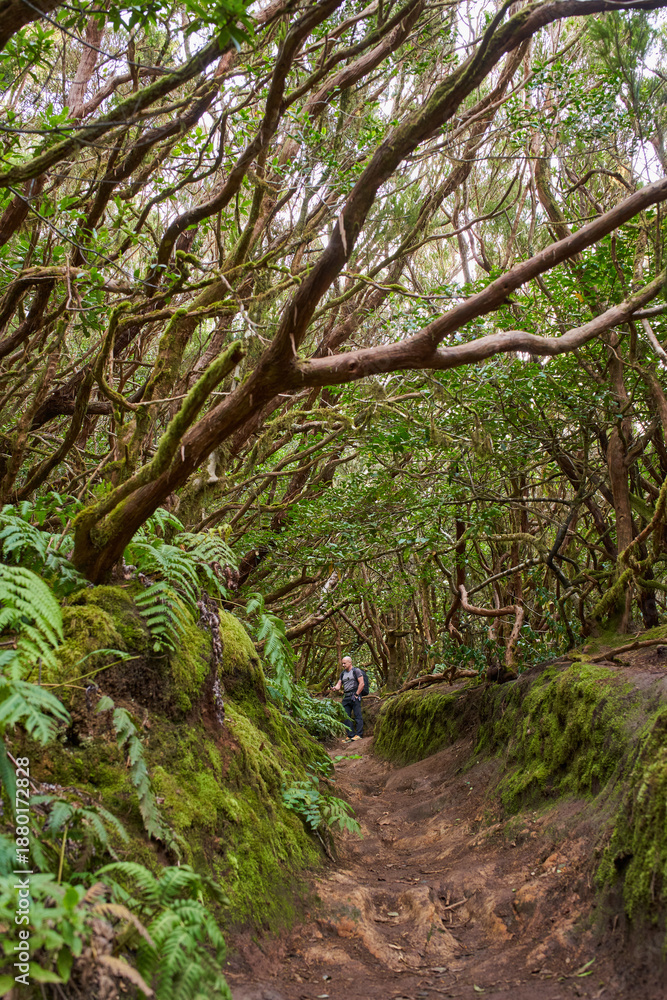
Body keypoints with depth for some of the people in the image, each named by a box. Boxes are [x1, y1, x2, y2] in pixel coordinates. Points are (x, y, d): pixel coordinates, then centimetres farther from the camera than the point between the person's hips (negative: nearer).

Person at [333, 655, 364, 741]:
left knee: (357, 716, -6)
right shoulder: (342, 673, 19)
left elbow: (361, 683, -8)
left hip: (354, 696, -7)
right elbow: (339, 684, 14)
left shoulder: (356, 671, -2)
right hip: (346, 697, 7)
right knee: (346, 717, 3)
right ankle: (351, 735, 6)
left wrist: (356, 694, -12)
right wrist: (335, 688, -9)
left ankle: (359, 734, -4)